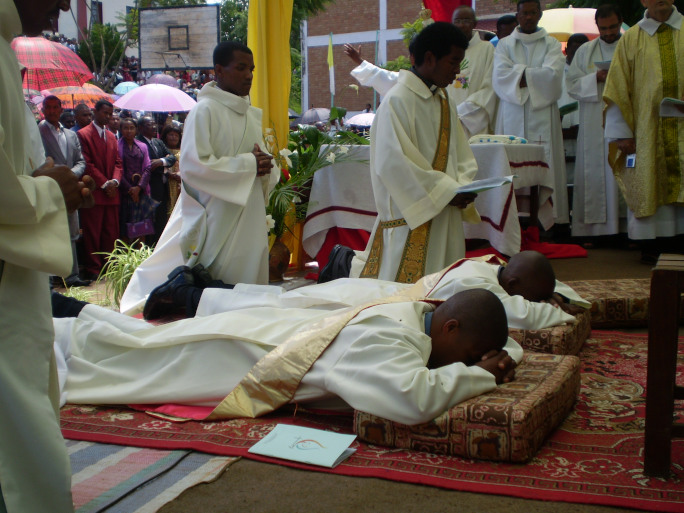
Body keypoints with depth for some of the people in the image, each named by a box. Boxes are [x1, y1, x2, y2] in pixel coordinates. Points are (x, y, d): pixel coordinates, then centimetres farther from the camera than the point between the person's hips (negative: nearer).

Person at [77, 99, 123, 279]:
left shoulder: (111, 136, 18)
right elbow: (87, 164, -9)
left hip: (111, 192, 6)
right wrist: (104, 184, -11)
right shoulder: (83, 134, -2)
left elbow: (118, 162, 14)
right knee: (92, 233, -3)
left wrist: (115, 181, -6)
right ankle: (93, 269, 3)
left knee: (111, 232, 6)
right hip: (94, 192, -6)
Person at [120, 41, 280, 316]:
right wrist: (247, 163, -15)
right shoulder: (205, 110, -9)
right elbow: (194, 165, -19)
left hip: (249, 221, 8)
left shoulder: (254, 115, 15)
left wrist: (265, 166, -3)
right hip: (216, 219, -7)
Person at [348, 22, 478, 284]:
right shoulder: (398, 101, -13)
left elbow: (461, 154, 17)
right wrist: (447, 191, -18)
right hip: (410, 215, -8)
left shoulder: (445, 100, 13)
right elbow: (393, 164, -20)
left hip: (446, 215, 8)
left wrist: (463, 184, -5)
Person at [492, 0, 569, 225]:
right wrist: (535, 76, -6)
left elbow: (553, 74, -6)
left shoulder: (551, 44, 12)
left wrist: (518, 74, -3)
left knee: (545, 166, -7)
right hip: (512, 116, 0)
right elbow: (500, 77, -3)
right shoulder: (504, 45, 13)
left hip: (543, 116, 0)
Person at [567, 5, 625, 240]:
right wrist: (596, 78, -12)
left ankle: (621, 227, -3)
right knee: (592, 178, -2)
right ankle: (590, 229, 0)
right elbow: (572, 86, 5)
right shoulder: (585, 51, 14)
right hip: (593, 129, 1)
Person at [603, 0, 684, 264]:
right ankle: (652, 246, 5)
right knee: (649, 187, -1)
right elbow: (617, 89, 4)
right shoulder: (630, 40, 7)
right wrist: (621, 131, -4)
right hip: (648, 127, -1)